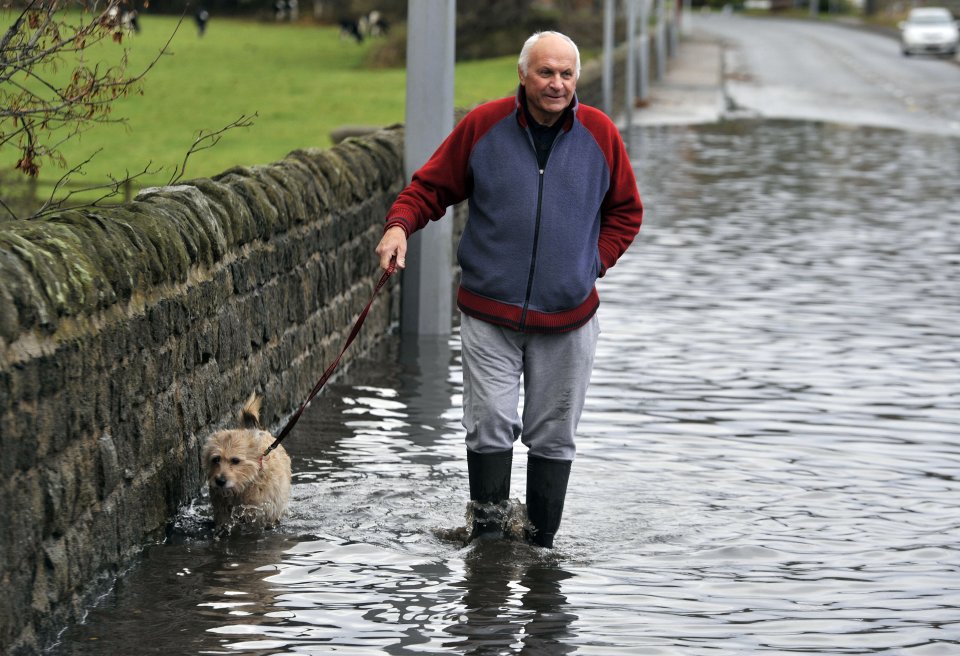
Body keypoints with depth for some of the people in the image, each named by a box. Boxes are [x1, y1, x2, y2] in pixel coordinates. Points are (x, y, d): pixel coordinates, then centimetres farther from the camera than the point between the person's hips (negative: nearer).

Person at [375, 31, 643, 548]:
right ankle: (487, 539, 1)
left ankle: (540, 544, 18)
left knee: (553, 437, 7)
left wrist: (595, 261, 2)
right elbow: (431, 186, 6)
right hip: (490, 312, -2)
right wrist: (400, 224, -13)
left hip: (567, 315, 2)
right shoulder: (483, 126, -2)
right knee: (491, 426, -10)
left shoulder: (599, 134, 2)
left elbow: (626, 211, 15)